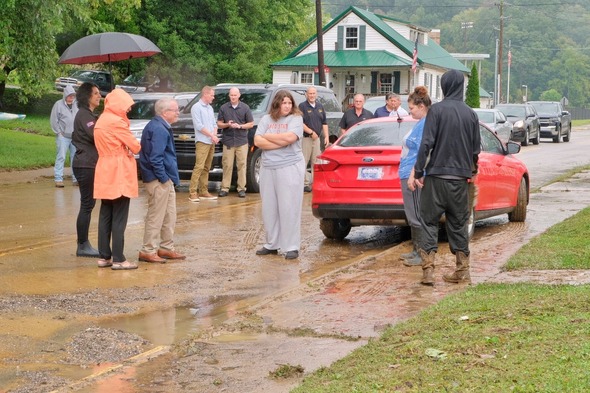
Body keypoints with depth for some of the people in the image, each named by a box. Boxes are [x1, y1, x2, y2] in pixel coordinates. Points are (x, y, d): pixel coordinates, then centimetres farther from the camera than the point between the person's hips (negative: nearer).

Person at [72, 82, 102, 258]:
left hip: (89, 164, 10)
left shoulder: (89, 114, 19)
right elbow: (95, 135, -22)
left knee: (88, 204, 11)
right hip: (86, 165, -10)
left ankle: (84, 244, 16)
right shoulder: (84, 115, -12)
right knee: (87, 205, -7)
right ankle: (83, 246, -3)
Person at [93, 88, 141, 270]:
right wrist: (130, 148, 9)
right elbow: (135, 146, -12)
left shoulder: (101, 121, 13)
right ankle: (118, 259, -4)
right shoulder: (116, 122, -14)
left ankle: (104, 256, 14)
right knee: (119, 219, -5)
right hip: (119, 175, -9)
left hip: (105, 176, 9)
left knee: (105, 216, 11)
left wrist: (124, 149, -3)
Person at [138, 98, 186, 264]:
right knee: (156, 216, -3)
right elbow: (155, 157, -25)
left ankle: (166, 248, 25)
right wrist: (164, 178, -19)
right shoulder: (158, 129, -19)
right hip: (159, 180, -11)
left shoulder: (161, 127, 14)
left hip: (165, 179, 11)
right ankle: (148, 251, 3)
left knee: (169, 216, 16)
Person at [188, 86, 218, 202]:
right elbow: (199, 126, -13)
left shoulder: (210, 108, 18)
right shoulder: (196, 107, -6)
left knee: (206, 168, 9)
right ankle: (192, 193, -16)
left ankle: (203, 191, 13)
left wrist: (215, 135, -1)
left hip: (211, 142, 8)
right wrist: (211, 135, -11)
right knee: (199, 167, -14)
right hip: (202, 142, -8)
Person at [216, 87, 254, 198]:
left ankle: (241, 188, 3)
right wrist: (227, 125, -9)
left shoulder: (245, 108, 6)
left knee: (242, 165, -2)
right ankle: (225, 188, 1)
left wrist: (240, 126, -8)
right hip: (228, 142, 0)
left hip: (242, 141, 0)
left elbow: (251, 124, 7)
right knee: (227, 165, -3)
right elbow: (219, 123, 11)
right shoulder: (223, 108, 8)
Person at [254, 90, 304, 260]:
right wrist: (281, 142, -11)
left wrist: (267, 137, -5)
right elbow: (258, 141, -1)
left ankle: (292, 247, 0)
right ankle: (272, 244, 19)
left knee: (289, 208, -5)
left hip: (290, 168, -4)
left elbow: (290, 137, -18)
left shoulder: (296, 118, -1)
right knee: (269, 208, 8)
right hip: (268, 169, 4)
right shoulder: (266, 119, 10)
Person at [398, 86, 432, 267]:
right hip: (409, 175, 10)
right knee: (414, 216, 15)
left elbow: (421, 153, -20)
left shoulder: (425, 124, -15)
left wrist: (413, 175, -22)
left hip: (414, 177, -10)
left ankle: (422, 255, -2)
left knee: (416, 217, -6)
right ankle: (417, 251, 22)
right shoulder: (420, 123, 17)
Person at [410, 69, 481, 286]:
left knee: (430, 221, 2)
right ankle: (462, 270, 14)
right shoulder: (470, 114, 7)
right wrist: (472, 169, 28)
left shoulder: (437, 110, -8)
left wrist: (418, 171, -8)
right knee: (458, 224, 12)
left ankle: (428, 270, -6)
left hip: (437, 175, -4)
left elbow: (426, 143, -13)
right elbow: (475, 148, 13)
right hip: (460, 178, 4)